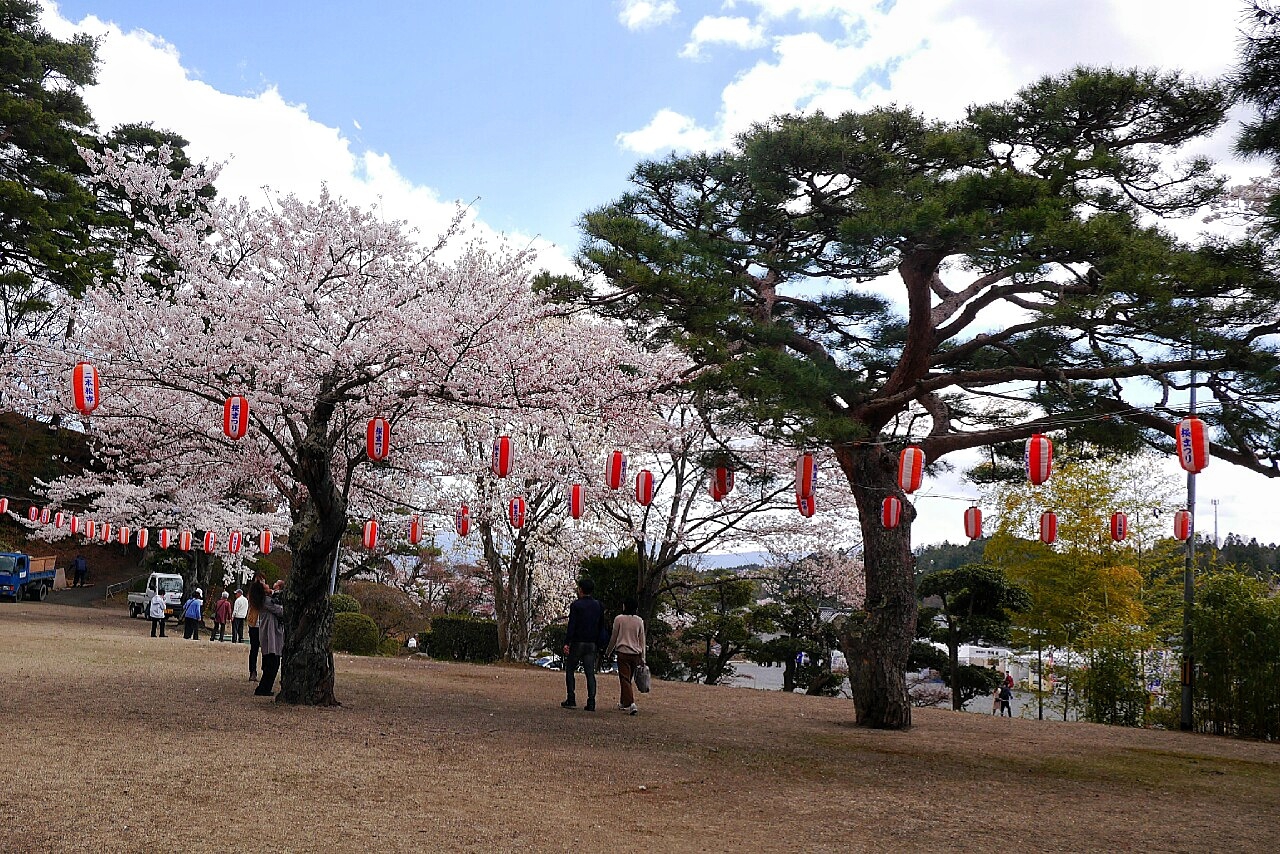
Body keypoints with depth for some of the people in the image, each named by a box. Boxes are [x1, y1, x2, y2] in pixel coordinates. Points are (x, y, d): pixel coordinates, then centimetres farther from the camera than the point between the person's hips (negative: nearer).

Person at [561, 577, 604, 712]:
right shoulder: (598, 605, 9)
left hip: (577, 642, -4)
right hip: (591, 644, 4)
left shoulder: (576, 605, -8)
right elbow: (601, 625, 13)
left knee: (570, 670, 8)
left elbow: (571, 625, -13)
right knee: (590, 673, 3)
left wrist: (566, 643, -13)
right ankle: (591, 703, -3)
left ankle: (571, 700, 4)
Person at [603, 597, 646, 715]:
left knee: (624, 679, -4)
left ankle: (630, 704, -18)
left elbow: (613, 638, 1)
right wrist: (642, 657, 14)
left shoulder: (619, 619, -6)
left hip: (623, 653, -4)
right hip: (635, 654, 4)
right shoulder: (639, 621, 4)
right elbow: (642, 640, 8)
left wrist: (608, 652, 15)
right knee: (628, 679, 17)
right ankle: (623, 702, 29)